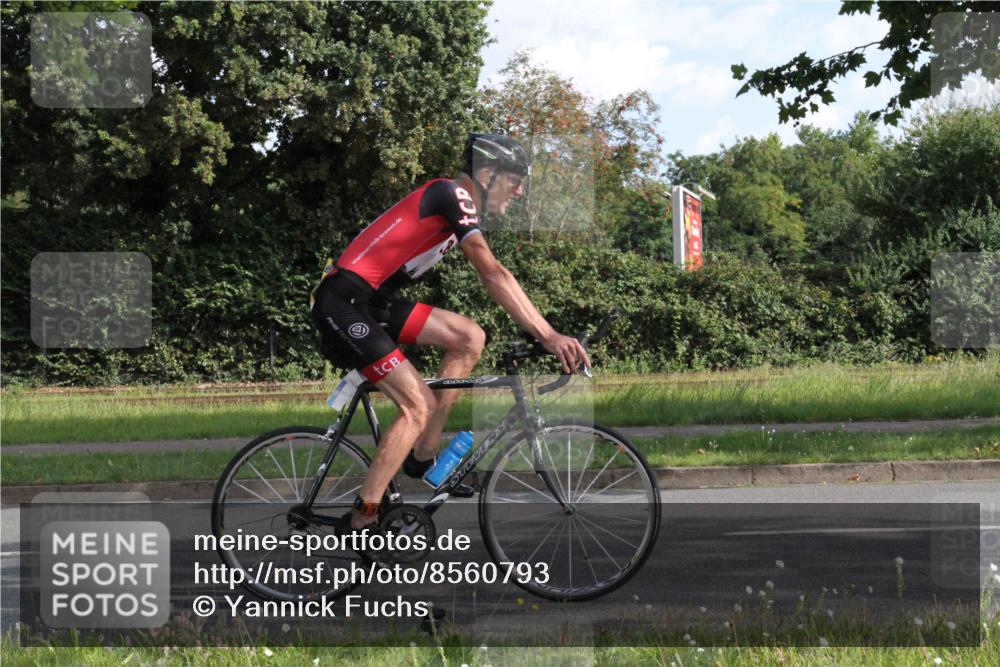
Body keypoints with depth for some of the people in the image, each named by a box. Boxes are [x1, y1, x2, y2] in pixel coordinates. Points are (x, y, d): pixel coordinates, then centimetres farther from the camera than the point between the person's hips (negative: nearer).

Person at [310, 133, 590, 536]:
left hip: (374, 302, 9)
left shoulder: (457, 211, 15)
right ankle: (360, 521, -8)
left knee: (469, 337, 1)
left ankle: (422, 457, 6)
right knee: (419, 405, -12)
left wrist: (545, 333, 11)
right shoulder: (452, 195, -15)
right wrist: (548, 336, -29)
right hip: (343, 302, -9)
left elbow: (492, 279, 18)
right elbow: (493, 275, -24)